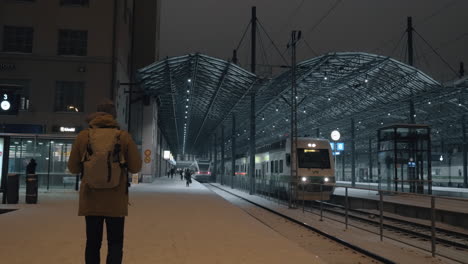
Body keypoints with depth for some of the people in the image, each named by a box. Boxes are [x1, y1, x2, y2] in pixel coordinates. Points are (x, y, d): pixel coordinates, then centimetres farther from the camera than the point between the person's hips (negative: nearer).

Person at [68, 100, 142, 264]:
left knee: (93, 243, 11)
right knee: (115, 243, 6)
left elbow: (73, 168, 6)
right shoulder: (124, 136, -5)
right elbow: (135, 167, -2)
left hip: (90, 199, 2)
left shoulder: (83, 136, 0)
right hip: (116, 200, -2)